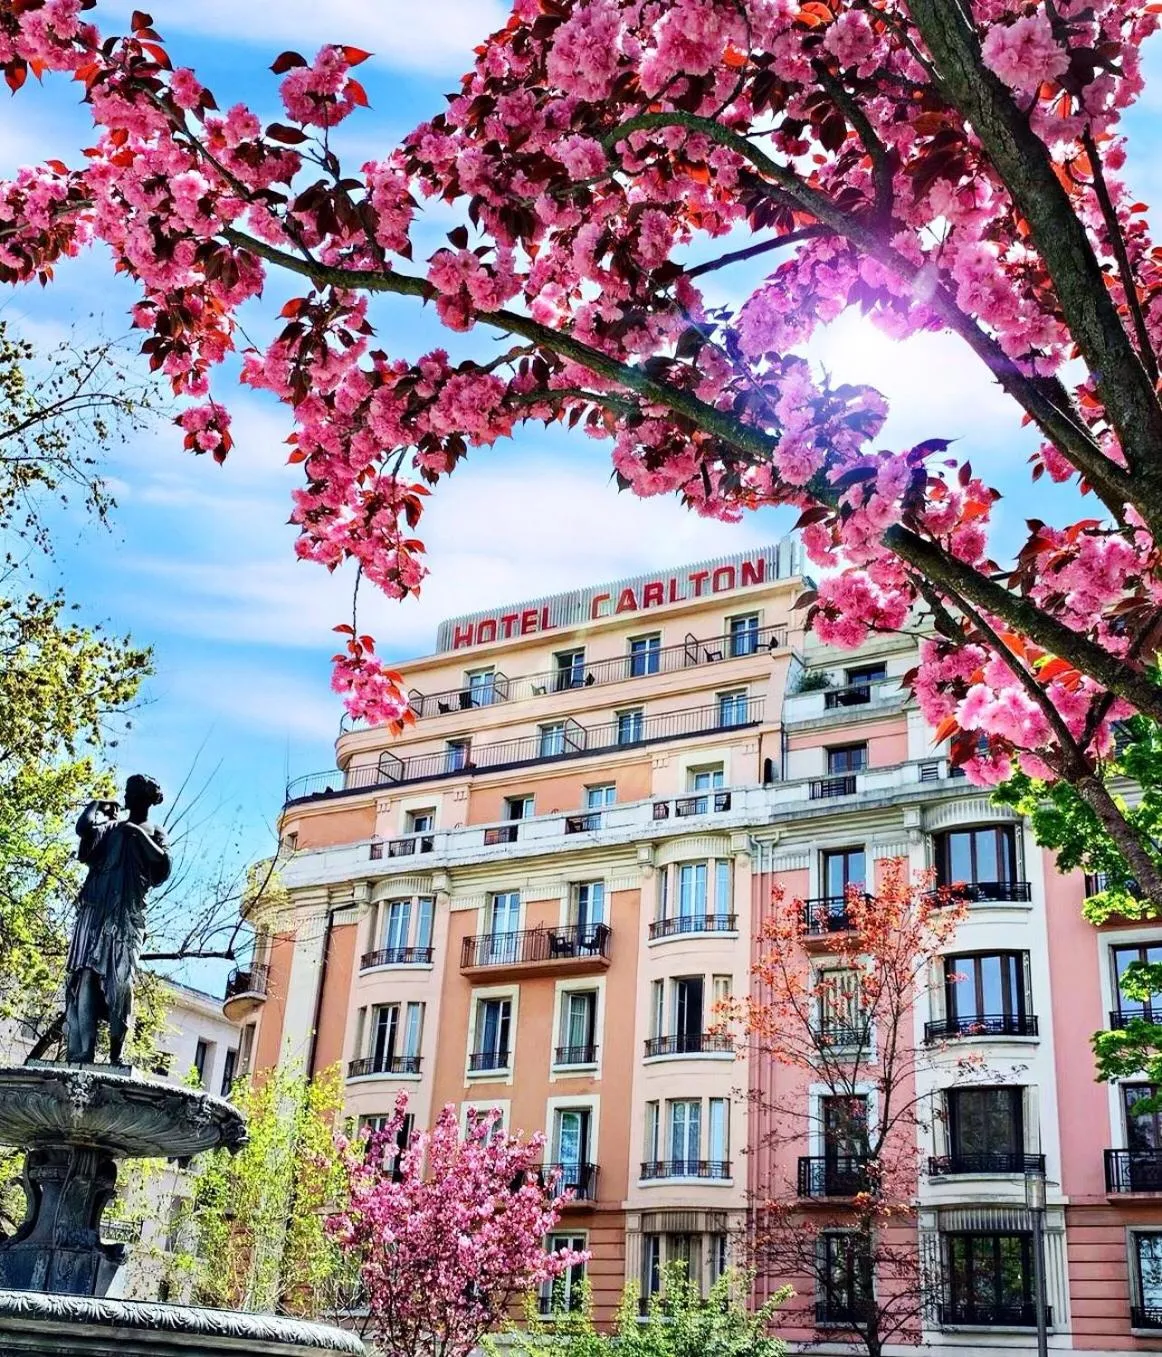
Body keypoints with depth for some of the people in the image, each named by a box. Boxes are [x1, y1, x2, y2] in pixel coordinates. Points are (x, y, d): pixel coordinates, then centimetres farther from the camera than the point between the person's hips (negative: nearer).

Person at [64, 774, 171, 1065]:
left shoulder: (155, 833, 16)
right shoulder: (109, 826, 21)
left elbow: (164, 867, -3)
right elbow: (83, 827, -1)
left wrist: (140, 834, -5)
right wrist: (100, 806, 13)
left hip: (127, 915, -2)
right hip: (94, 912, 2)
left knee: (120, 982, -14)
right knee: (84, 979, -10)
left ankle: (116, 1053, -14)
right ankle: (80, 1057, -16)